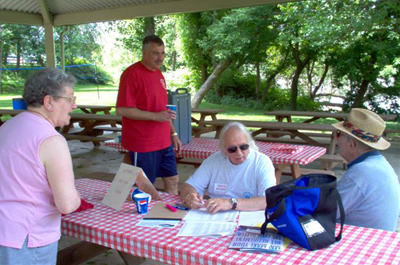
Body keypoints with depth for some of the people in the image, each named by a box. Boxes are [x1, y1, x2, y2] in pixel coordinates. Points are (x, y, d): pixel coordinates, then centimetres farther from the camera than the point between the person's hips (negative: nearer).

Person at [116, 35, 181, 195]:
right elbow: (121, 110, -19)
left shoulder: (158, 73, 13)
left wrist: (173, 133, 17)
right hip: (143, 145, -8)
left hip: (164, 142, 8)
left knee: (172, 180, 15)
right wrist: (155, 116, -23)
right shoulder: (132, 74, -14)